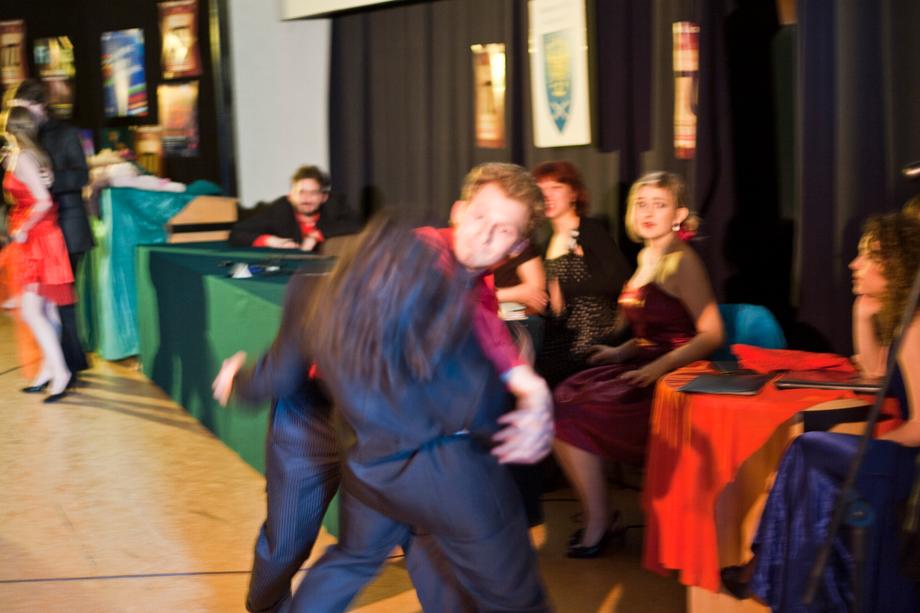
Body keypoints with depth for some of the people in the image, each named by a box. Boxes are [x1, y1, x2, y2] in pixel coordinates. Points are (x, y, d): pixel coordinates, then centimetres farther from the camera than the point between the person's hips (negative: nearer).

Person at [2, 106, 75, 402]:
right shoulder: (34, 155, 11)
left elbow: (44, 202, -23)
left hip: (36, 241, -9)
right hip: (38, 241, 9)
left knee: (31, 312, -10)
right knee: (46, 311, 12)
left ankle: (59, 372, -10)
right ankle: (48, 371, 18)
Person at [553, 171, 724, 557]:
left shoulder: (682, 261, -11)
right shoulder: (647, 258, 14)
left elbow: (711, 334, -16)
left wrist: (659, 367, -24)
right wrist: (622, 351, 8)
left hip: (671, 375, -8)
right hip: (643, 365, 8)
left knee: (574, 413, -19)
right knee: (561, 401, -10)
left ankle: (598, 526, -6)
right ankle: (595, 520, -4)